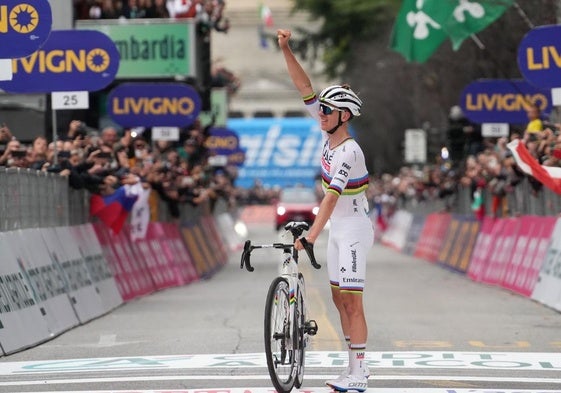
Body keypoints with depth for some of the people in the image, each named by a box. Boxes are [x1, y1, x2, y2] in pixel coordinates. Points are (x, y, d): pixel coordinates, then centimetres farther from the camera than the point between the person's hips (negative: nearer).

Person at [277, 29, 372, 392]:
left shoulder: (348, 153, -22)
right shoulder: (332, 132, 2)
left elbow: (332, 197, -31)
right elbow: (305, 87, 3)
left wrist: (310, 236, -38)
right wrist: (286, 50, -5)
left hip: (353, 230, -9)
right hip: (338, 229, 9)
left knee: (352, 302, -8)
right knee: (339, 299, 10)